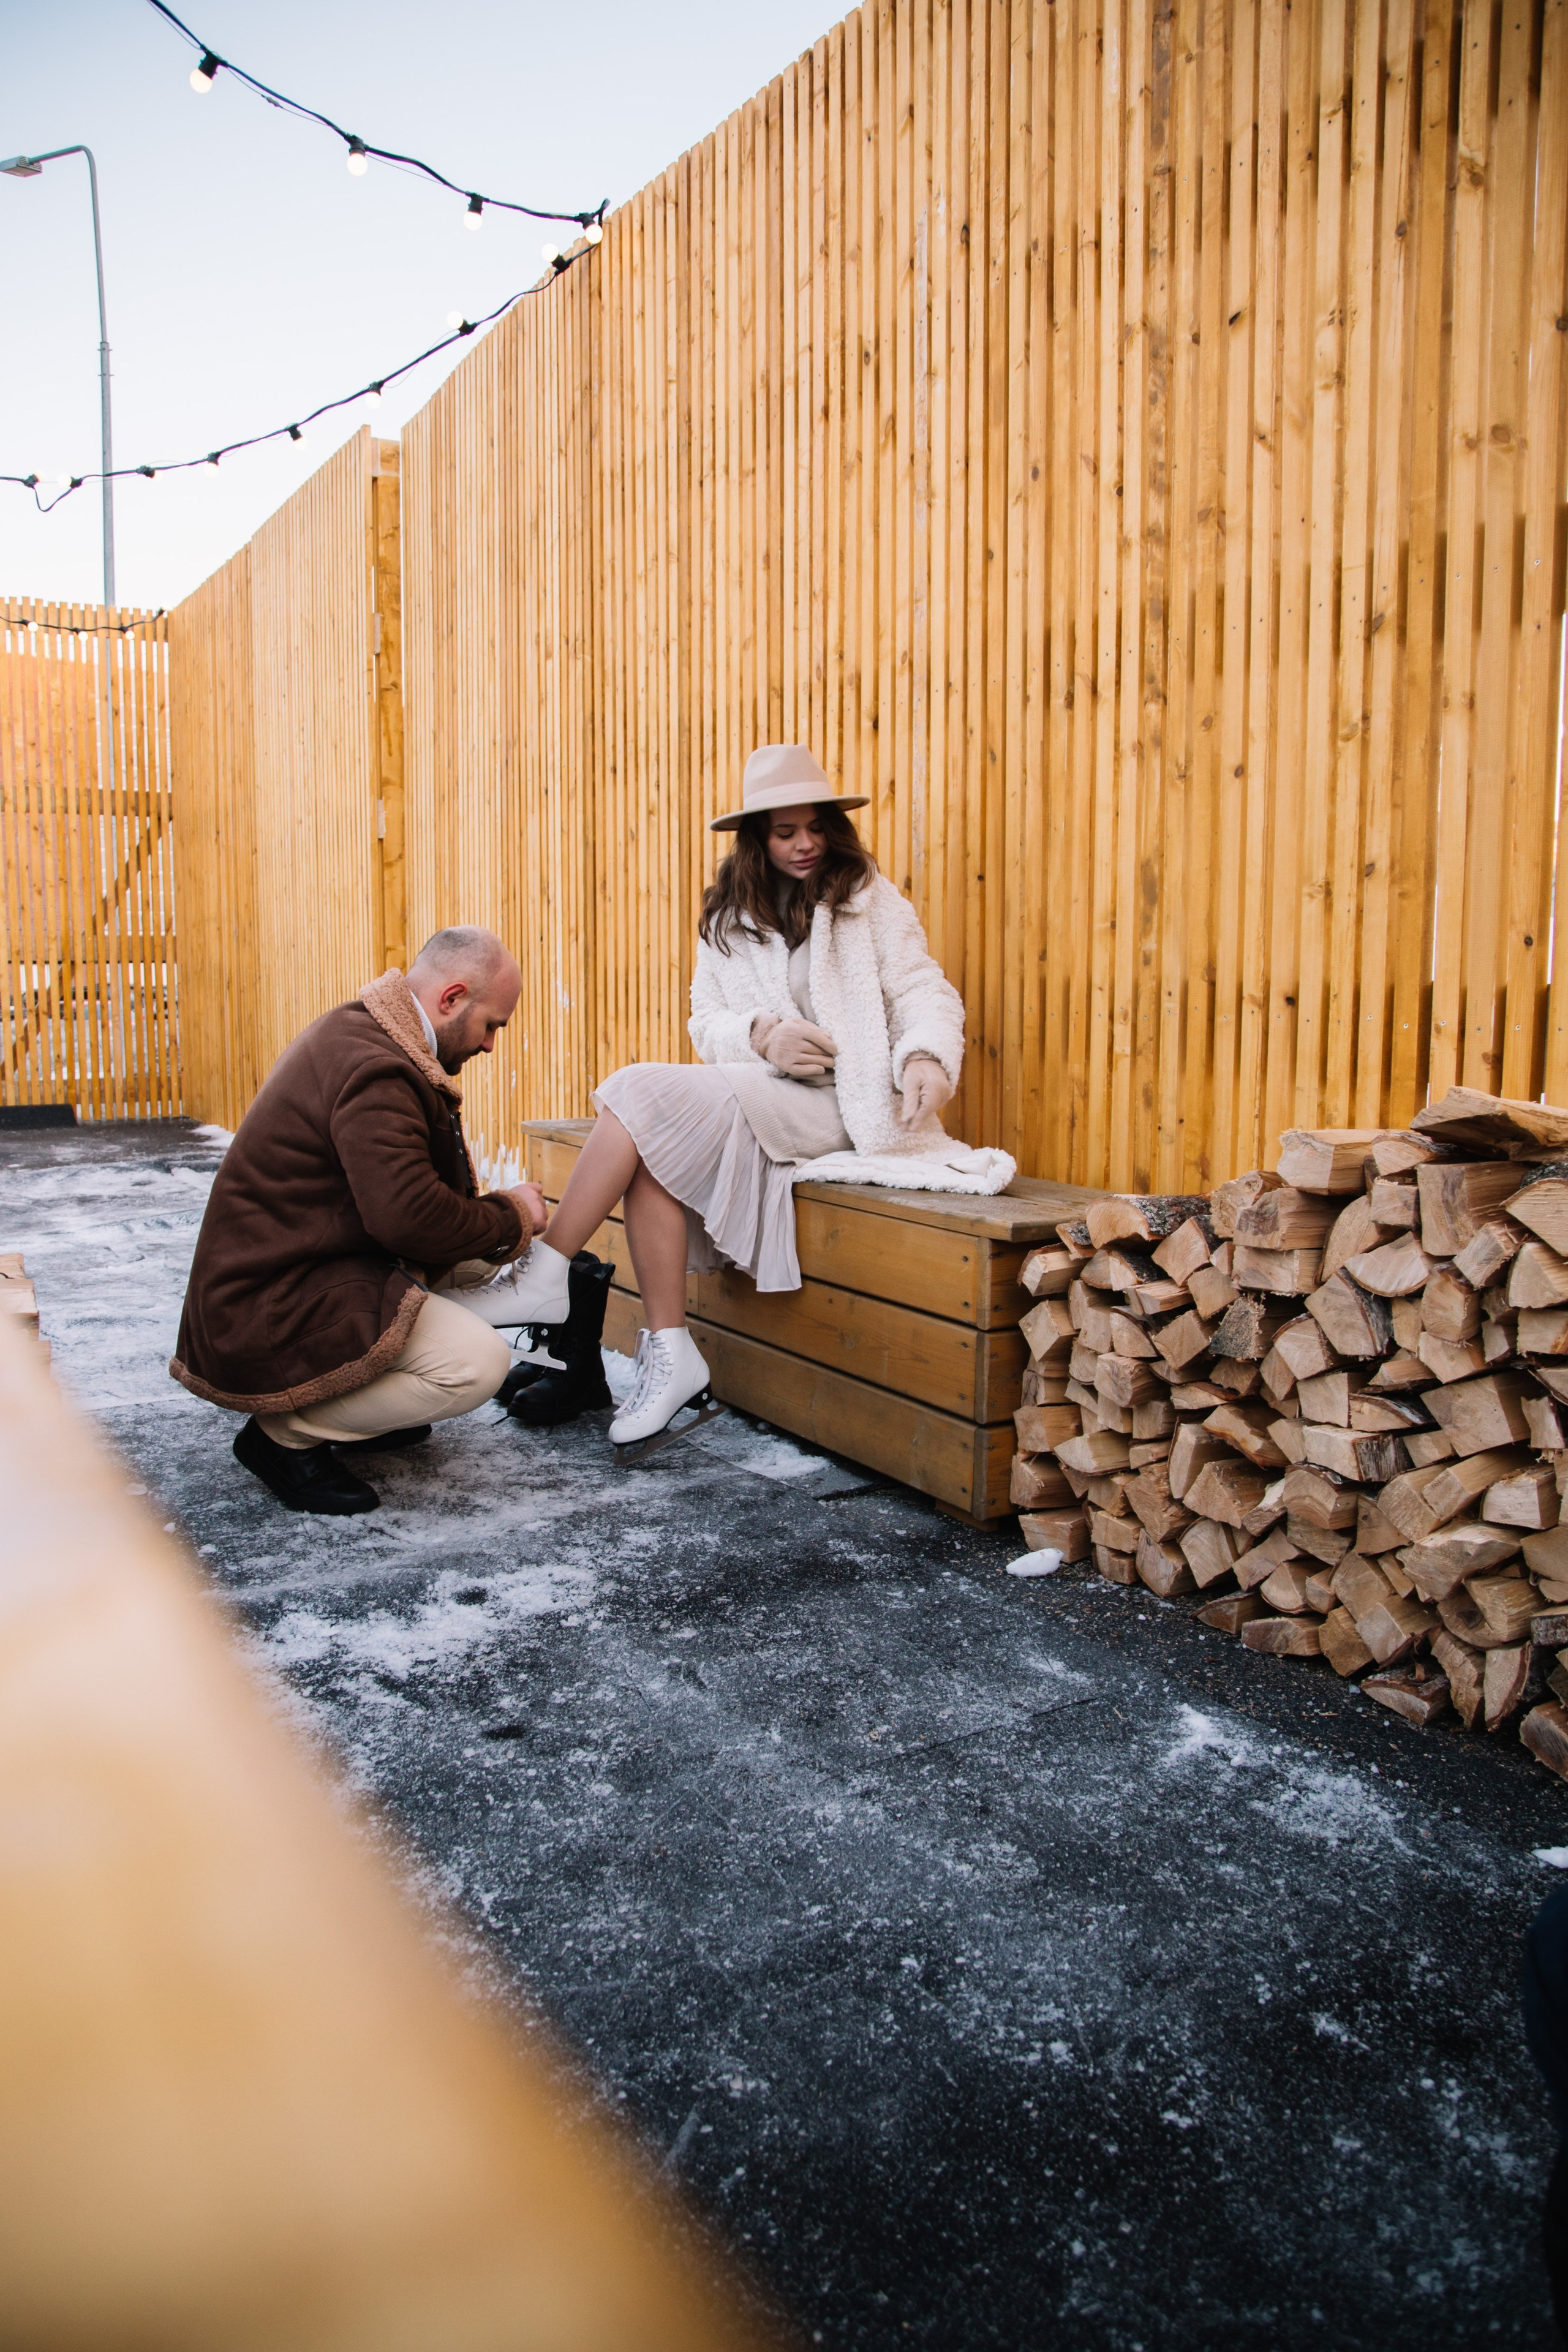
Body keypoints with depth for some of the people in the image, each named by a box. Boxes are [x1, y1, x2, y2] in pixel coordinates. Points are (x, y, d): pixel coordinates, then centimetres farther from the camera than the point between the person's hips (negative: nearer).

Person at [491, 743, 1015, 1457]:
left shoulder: (870, 899, 7)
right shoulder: (727, 917, 17)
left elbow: (924, 990, -2)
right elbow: (707, 1022, 10)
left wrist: (926, 1056, -24)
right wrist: (761, 1035, -13)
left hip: (834, 1105, -5)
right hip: (754, 1097, 5)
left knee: (647, 1095, -23)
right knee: (655, 1153, -28)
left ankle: (541, 1276, -16)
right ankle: (668, 1354, -22)